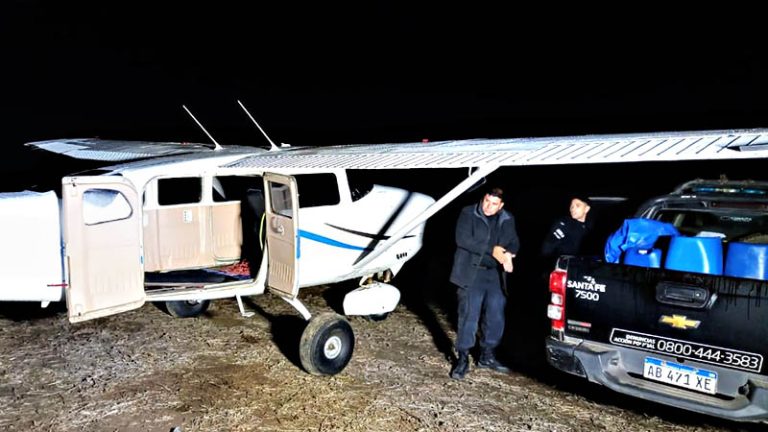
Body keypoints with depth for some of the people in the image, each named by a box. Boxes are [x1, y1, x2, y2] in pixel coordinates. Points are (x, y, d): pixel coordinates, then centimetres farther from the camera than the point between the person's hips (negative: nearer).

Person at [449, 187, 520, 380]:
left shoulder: (507, 219, 9)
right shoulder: (468, 213, -5)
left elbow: (514, 242, 6)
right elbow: (463, 239, -14)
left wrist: (508, 254, -18)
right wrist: (492, 250, -17)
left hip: (496, 274, 5)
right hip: (471, 273, -5)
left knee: (496, 318, 9)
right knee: (469, 317, -5)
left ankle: (487, 356, 26)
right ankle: (463, 358, 7)